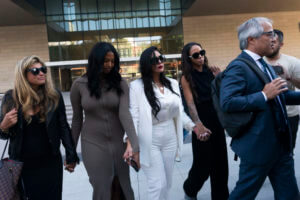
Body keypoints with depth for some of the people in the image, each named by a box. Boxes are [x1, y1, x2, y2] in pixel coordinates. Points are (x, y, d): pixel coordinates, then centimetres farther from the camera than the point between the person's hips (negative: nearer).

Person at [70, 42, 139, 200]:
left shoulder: (120, 83, -4)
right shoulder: (79, 85, -5)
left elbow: (125, 113, -17)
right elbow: (77, 119, 3)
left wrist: (134, 144, -30)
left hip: (119, 143, 2)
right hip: (93, 144, -1)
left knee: (124, 187, 13)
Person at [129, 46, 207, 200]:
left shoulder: (172, 83, 6)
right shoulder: (137, 86, -10)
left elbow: (179, 111, 11)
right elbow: (133, 116, -13)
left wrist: (195, 127, 4)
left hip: (170, 138, 5)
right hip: (150, 141, -5)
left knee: (167, 183, 14)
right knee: (158, 185, -3)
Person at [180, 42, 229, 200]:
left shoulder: (210, 72, 5)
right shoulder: (186, 78, -5)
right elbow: (190, 103, -14)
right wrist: (198, 125, -24)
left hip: (217, 121, 4)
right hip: (202, 123, -4)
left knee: (220, 162, 10)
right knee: (203, 164, 4)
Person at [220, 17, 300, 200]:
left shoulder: (265, 65, 13)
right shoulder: (238, 67, -17)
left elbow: (280, 95, 22)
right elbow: (227, 102, -29)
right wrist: (264, 96, -25)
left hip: (281, 144, 9)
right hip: (258, 147, -9)